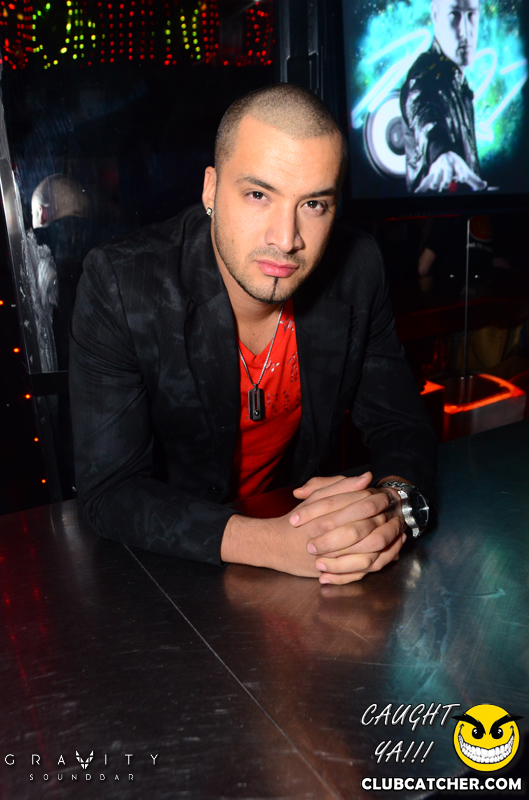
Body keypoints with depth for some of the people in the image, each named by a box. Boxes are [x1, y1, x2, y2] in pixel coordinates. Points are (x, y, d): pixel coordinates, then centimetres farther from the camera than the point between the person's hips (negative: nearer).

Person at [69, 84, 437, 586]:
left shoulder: (356, 271, -12)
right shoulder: (118, 286, -22)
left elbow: (402, 425, -4)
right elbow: (110, 491, -22)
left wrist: (395, 502, -27)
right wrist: (268, 543, -36)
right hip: (165, 561, -1)